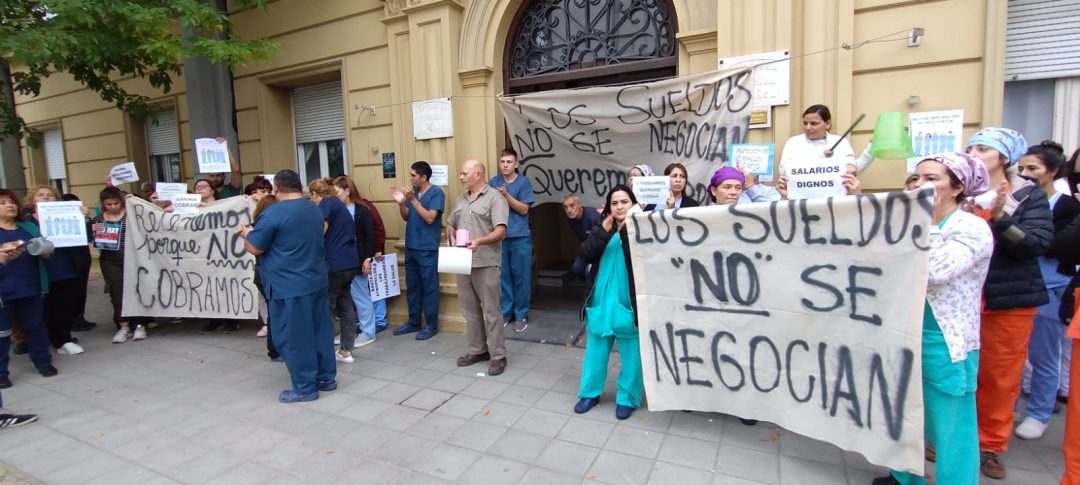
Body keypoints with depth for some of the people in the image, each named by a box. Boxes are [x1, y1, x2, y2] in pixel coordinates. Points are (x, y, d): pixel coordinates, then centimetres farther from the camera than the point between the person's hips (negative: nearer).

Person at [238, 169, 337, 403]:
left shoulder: (272, 213, -15)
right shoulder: (315, 210, 9)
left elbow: (255, 248, -9)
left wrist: (246, 233, 13)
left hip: (289, 287, -7)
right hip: (317, 282, 7)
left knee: (293, 337, 4)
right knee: (321, 330, 14)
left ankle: (305, 387, 12)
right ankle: (327, 378, 24)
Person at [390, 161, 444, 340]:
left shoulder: (436, 193, -9)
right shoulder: (412, 192, 11)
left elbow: (430, 218, -17)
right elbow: (406, 217, 12)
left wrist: (413, 200, -20)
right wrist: (400, 203, -5)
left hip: (427, 249, -7)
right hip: (411, 247, 7)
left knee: (429, 287, 0)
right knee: (412, 286, 13)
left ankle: (431, 325, 9)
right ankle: (413, 322, 25)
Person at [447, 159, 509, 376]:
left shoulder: (495, 198, -7)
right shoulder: (460, 199, 17)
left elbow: (500, 231, -16)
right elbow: (449, 224, 23)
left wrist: (479, 241, -31)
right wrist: (452, 237, 1)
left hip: (485, 263, -7)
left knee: (491, 310, -1)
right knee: (470, 309, 13)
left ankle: (498, 356, 7)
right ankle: (477, 350, 26)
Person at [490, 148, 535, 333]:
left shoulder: (524, 182, -3)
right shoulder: (494, 182, 7)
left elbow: (524, 209, -8)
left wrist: (506, 195, -19)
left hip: (520, 238, -3)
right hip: (499, 237, 3)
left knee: (520, 276, 3)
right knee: (503, 276, 8)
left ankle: (521, 315, 13)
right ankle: (505, 312, 21)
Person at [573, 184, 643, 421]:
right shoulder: (603, 229, 6)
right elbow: (584, 254, -8)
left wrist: (627, 230, -30)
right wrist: (604, 230, -20)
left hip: (629, 302, -3)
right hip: (601, 301, 4)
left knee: (631, 354, 8)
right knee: (596, 350, 15)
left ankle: (627, 398, 25)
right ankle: (590, 393, 31)